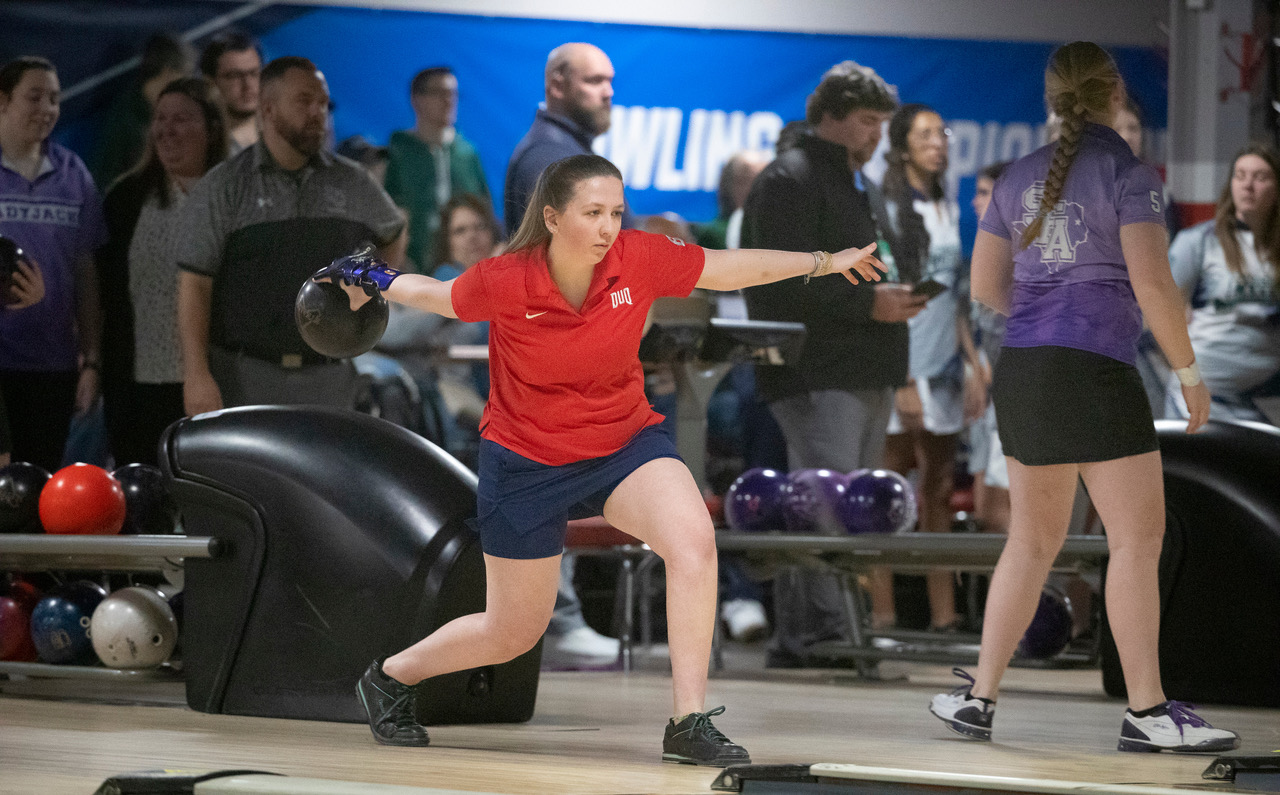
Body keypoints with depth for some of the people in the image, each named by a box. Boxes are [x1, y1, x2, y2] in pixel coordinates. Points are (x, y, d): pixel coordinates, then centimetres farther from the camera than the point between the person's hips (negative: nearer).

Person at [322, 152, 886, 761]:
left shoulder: (639, 258, -17)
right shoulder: (504, 282, -24)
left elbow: (730, 269, -3)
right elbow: (441, 297, -1)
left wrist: (823, 262, -2)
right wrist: (375, 283, 2)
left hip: (626, 440, 2)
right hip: (526, 461, -2)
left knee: (693, 539, -29)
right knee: (513, 635, 8)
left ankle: (688, 724, -22)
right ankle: (390, 676, 38)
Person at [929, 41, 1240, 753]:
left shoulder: (1021, 177, 12)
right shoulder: (1129, 174, -8)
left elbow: (987, 285, 16)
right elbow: (1153, 282, -16)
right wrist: (1189, 370, -6)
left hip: (1023, 373, 7)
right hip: (1095, 372, -7)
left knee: (1034, 539, 14)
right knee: (1139, 534, -3)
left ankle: (979, 698, 12)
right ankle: (1148, 713, -6)